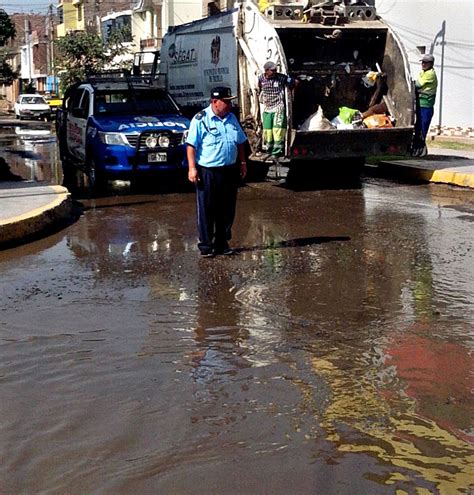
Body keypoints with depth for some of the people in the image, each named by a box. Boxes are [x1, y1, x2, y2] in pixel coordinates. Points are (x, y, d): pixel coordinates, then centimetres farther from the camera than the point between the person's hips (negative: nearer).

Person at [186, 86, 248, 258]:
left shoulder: (232, 118, 12)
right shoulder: (200, 119, -8)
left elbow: (240, 142, 22)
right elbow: (191, 145, -11)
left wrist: (242, 162, 17)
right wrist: (192, 168, -17)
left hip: (230, 171, 6)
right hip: (208, 172, -6)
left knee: (227, 210, 10)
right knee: (207, 211, -1)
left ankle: (222, 243, 21)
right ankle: (206, 245, 8)